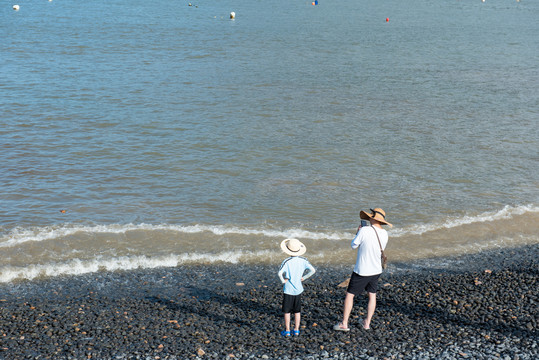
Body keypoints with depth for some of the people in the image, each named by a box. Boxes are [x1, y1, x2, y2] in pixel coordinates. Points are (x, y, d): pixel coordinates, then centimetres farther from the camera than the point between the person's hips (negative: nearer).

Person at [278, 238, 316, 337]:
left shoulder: (287, 261, -15)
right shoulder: (303, 260, -3)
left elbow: (280, 273, -27)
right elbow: (312, 270, -5)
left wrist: (283, 280, -10)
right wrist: (304, 277, 3)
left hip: (288, 290, -4)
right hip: (298, 289, 4)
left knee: (287, 311, 7)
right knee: (297, 311, 15)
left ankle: (287, 330, 11)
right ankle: (296, 330, 19)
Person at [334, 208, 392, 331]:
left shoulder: (364, 231, -20)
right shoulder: (384, 234, -2)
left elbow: (354, 245, -8)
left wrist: (357, 233, 8)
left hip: (362, 271, -5)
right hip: (376, 270, 5)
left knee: (349, 295, 6)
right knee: (372, 295, 19)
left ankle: (344, 324, 9)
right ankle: (367, 323, 26)